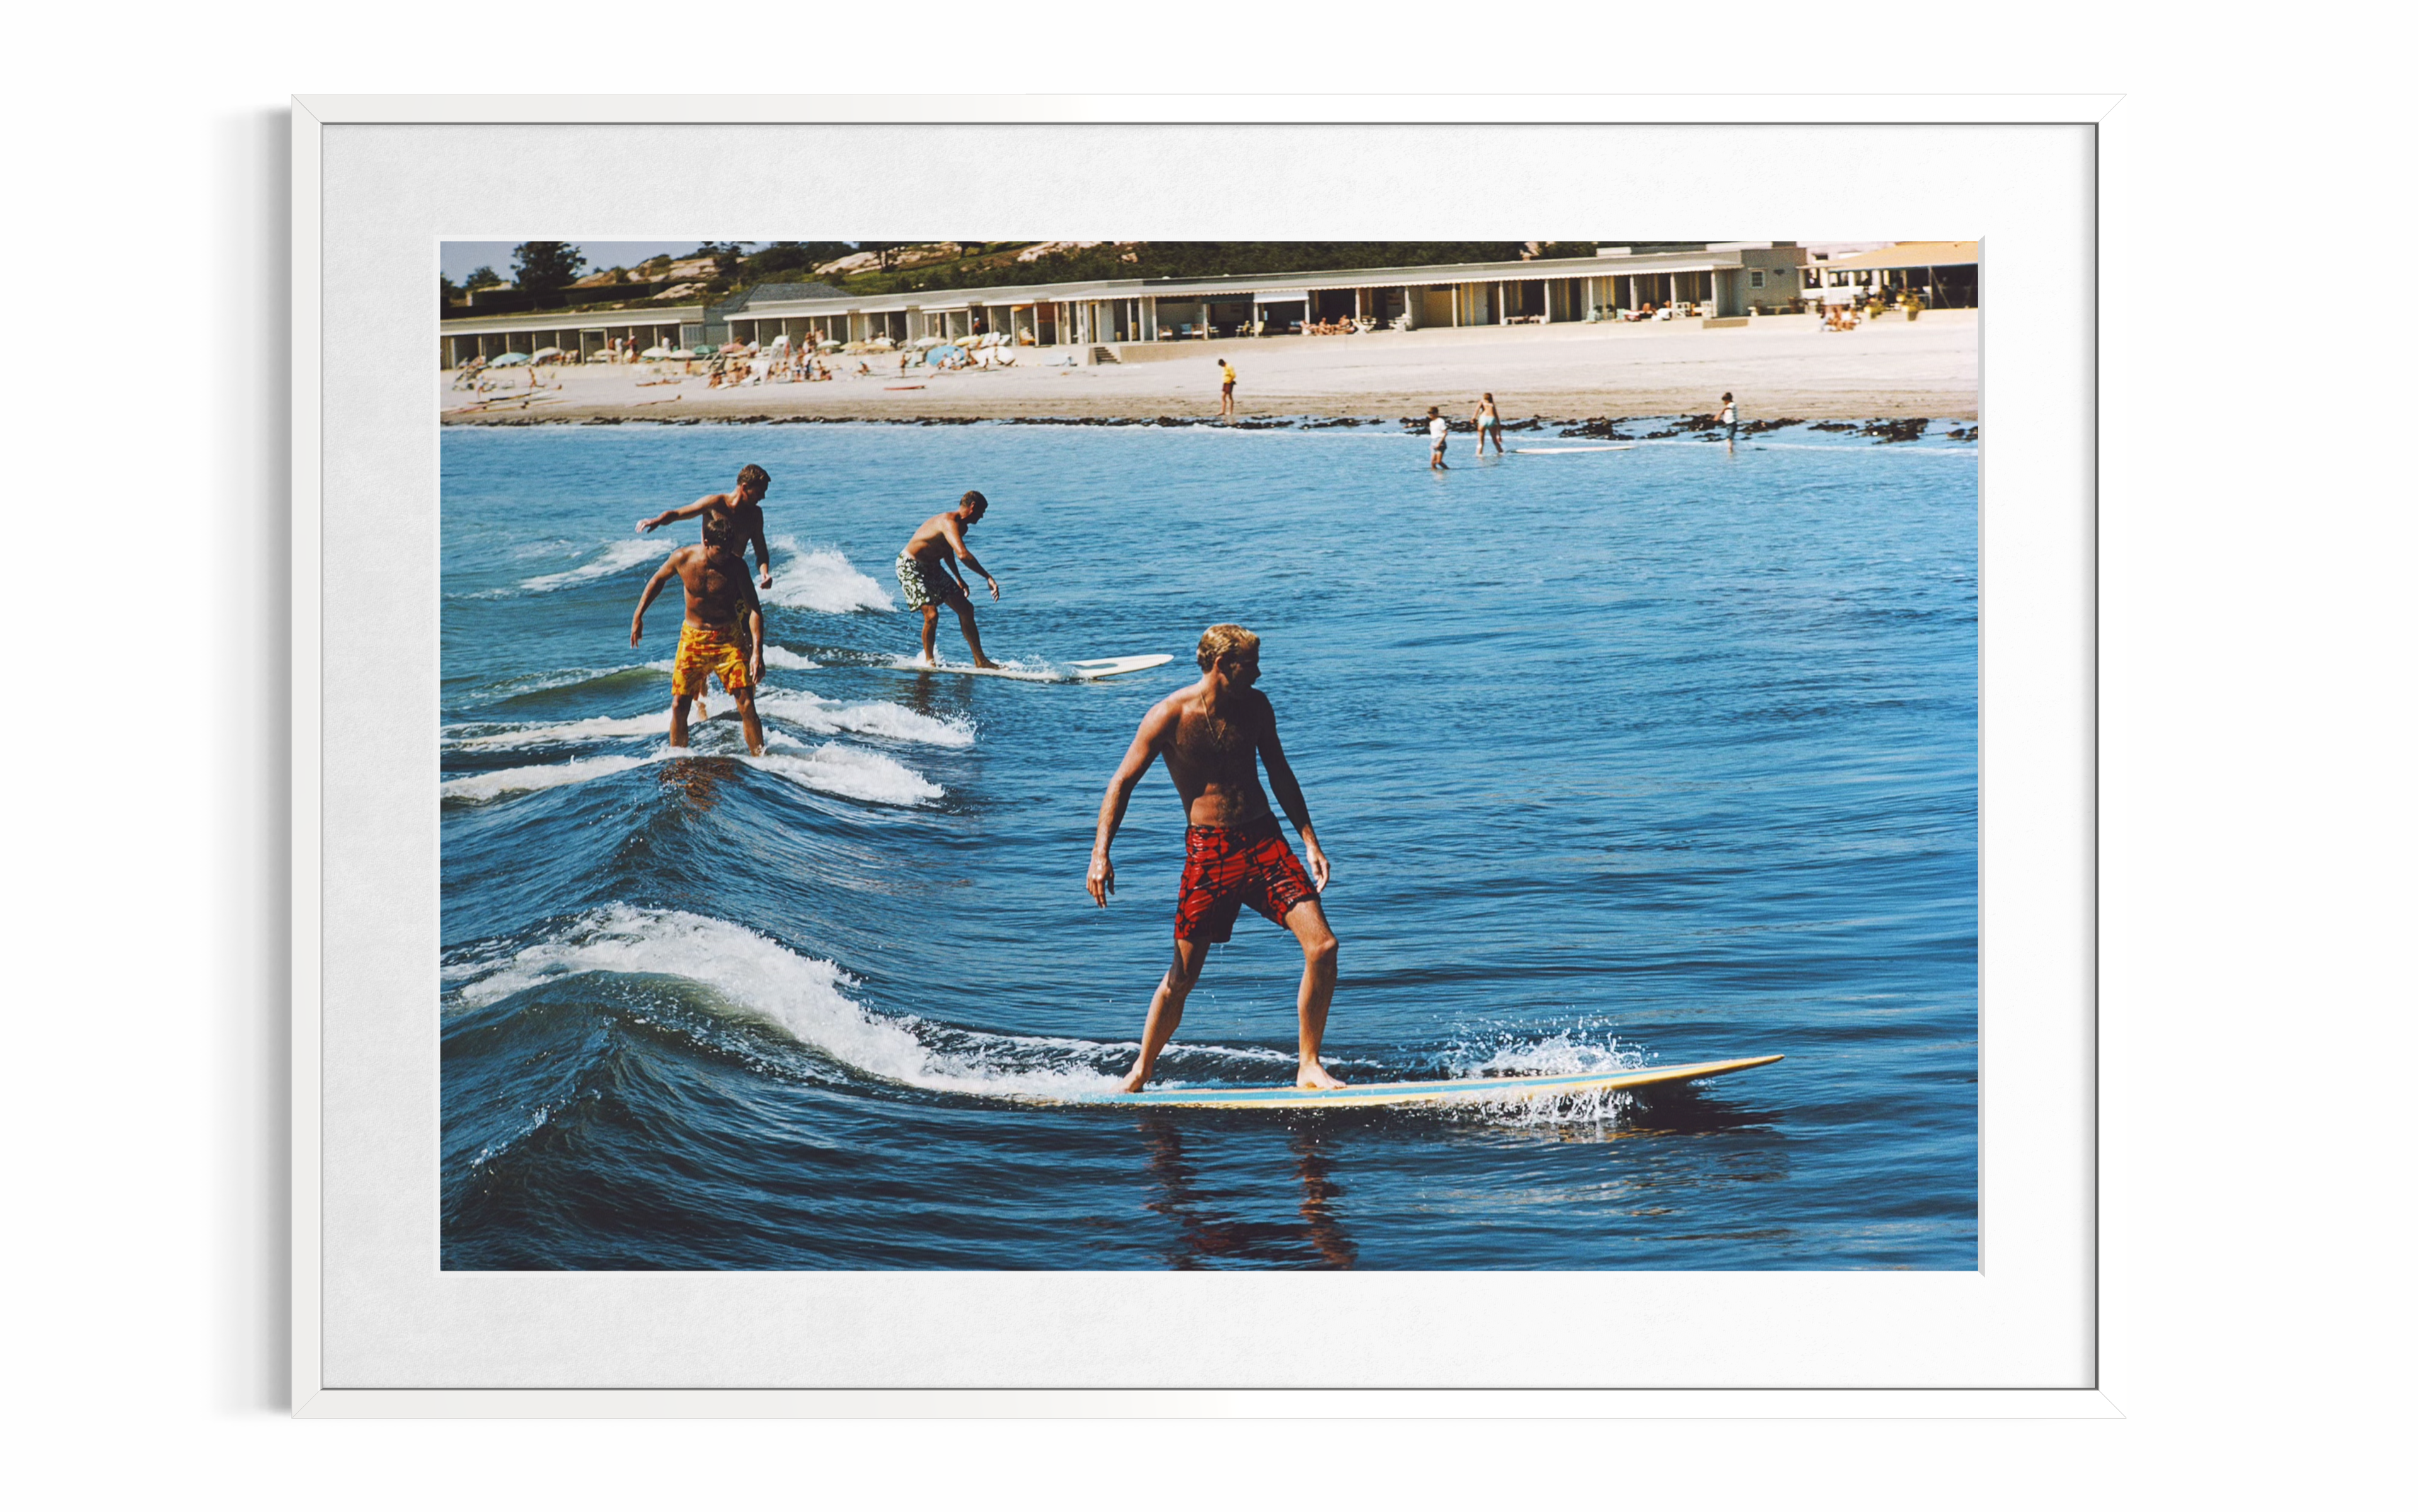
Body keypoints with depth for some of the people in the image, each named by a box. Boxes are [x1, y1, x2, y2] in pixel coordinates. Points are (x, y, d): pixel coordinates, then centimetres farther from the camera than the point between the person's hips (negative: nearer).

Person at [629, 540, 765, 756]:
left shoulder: (736, 566, -15)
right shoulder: (683, 558, -11)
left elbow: (754, 608, -15)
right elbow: (658, 580, 10)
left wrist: (757, 652, -25)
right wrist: (638, 616, 11)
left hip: (728, 639, -1)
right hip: (693, 638, 2)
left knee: (746, 703, -11)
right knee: (679, 706, -1)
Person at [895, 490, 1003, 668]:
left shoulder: (961, 527, 4)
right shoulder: (949, 522, -29)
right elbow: (962, 554, -43)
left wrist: (958, 579, 29)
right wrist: (988, 578, -42)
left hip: (932, 567, 10)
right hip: (911, 567, -10)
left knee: (966, 608, 4)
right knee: (931, 615, -23)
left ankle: (980, 661, 9)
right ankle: (929, 661, 1)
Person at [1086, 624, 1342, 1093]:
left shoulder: (1255, 706, 5)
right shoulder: (1170, 715, -8)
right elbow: (1123, 781, -6)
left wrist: (1310, 840, 12)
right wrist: (1101, 854, -15)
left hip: (1265, 840, 4)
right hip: (1209, 849, -4)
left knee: (1322, 947, -11)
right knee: (1183, 977, -1)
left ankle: (1308, 1068, 0)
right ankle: (1140, 1075, 19)